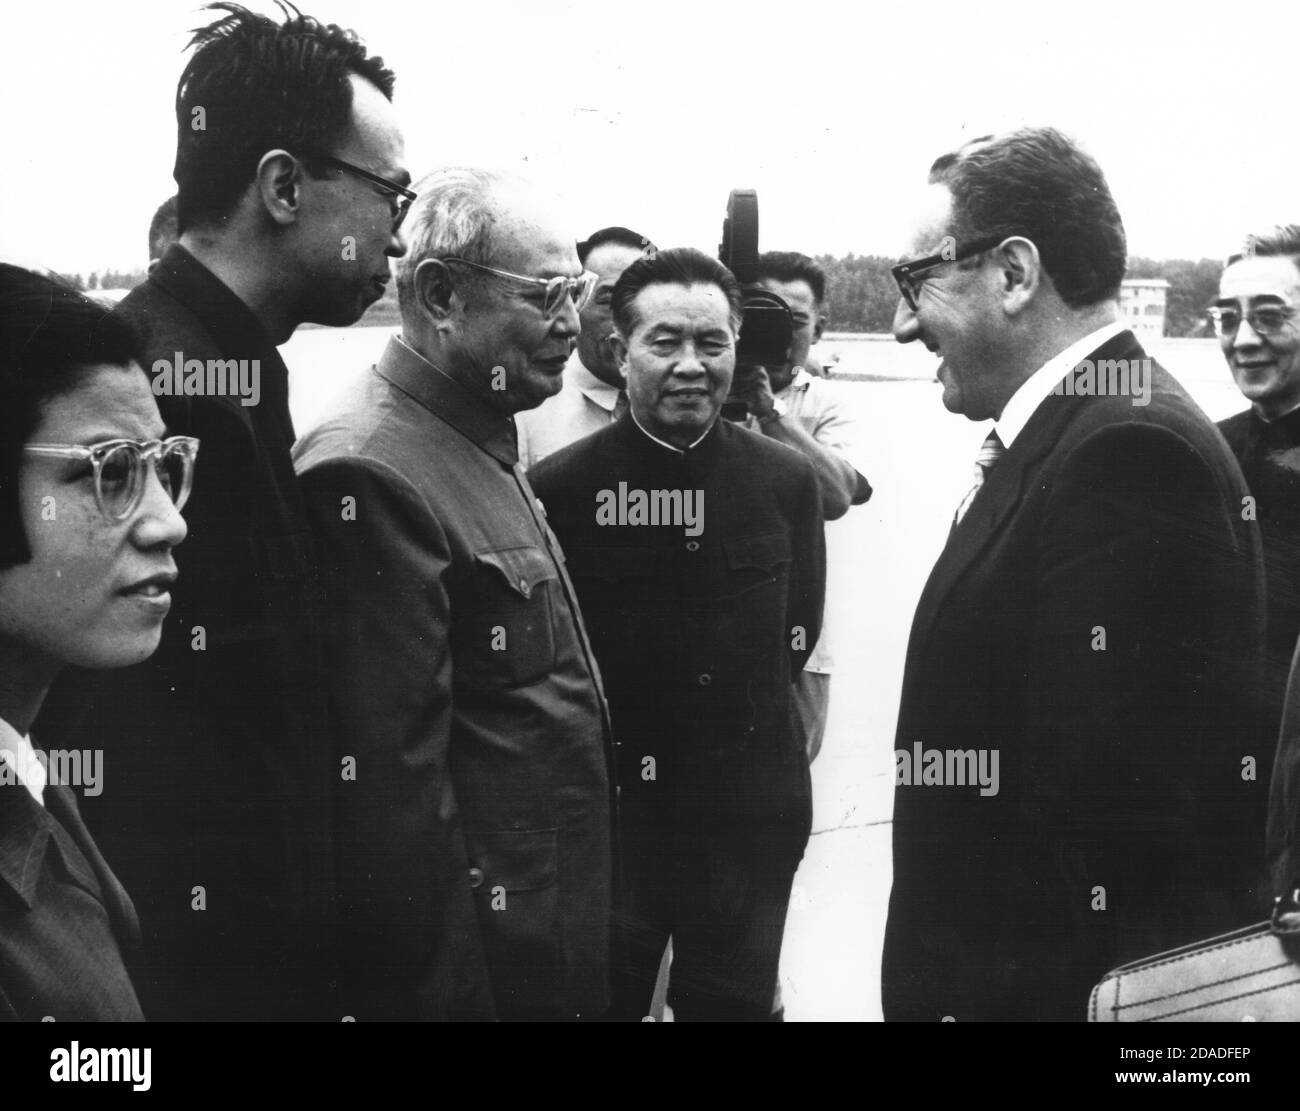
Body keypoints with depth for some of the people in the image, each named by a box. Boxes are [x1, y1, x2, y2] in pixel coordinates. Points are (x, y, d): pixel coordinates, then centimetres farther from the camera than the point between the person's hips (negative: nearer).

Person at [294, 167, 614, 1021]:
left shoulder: (485, 449, 11)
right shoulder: (374, 472, -20)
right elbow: (391, 777, -23)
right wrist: (448, 988, -21)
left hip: (554, 939, 9)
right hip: (482, 961, -9)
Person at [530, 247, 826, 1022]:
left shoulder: (786, 480, 0)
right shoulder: (559, 486, -9)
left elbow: (799, 634, 10)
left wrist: (731, 696, 4)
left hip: (753, 815, 2)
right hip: (605, 812, -2)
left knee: (735, 1001, 17)